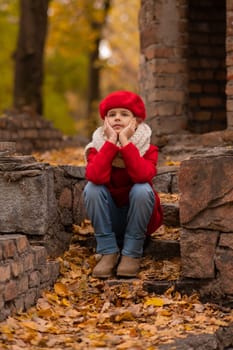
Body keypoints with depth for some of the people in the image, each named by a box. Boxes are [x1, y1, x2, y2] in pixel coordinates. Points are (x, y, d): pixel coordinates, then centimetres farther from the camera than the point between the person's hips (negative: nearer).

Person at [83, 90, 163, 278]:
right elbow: (96, 177, -31)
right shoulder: (98, 146, -9)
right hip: (110, 220, 1)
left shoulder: (148, 148, -11)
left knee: (142, 189, -30)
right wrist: (111, 142, -30)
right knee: (92, 188, -25)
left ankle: (132, 254, -16)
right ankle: (109, 253, -15)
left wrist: (125, 142, -32)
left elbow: (142, 175, -35)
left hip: (140, 219, -1)